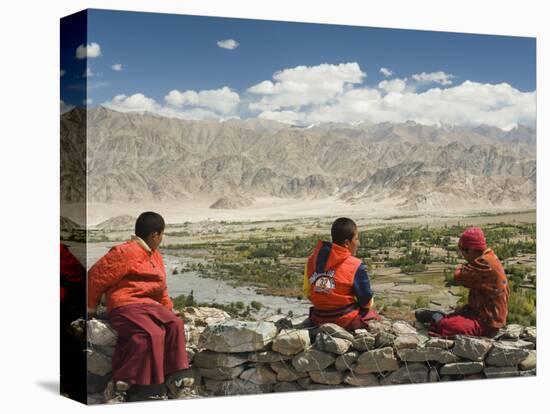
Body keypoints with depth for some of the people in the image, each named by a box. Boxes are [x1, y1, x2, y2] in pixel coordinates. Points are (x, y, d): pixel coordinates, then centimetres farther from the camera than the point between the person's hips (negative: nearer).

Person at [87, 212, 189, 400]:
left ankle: (171, 378, -12)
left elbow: (160, 287, 30)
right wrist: (91, 307, 2)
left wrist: (169, 307, 17)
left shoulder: (155, 255, 20)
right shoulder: (126, 252, -10)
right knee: (150, 334, -32)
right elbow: (96, 276, -7)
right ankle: (119, 383, -31)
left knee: (174, 324, -15)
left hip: (149, 305, 9)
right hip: (126, 305, -9)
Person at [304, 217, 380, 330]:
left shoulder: (312, 260, -1)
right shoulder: (355, 267, -16)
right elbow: (367, 302, -7)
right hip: (346, 321, -5)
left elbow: (308, 292, 8)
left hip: (319, 318, 5)